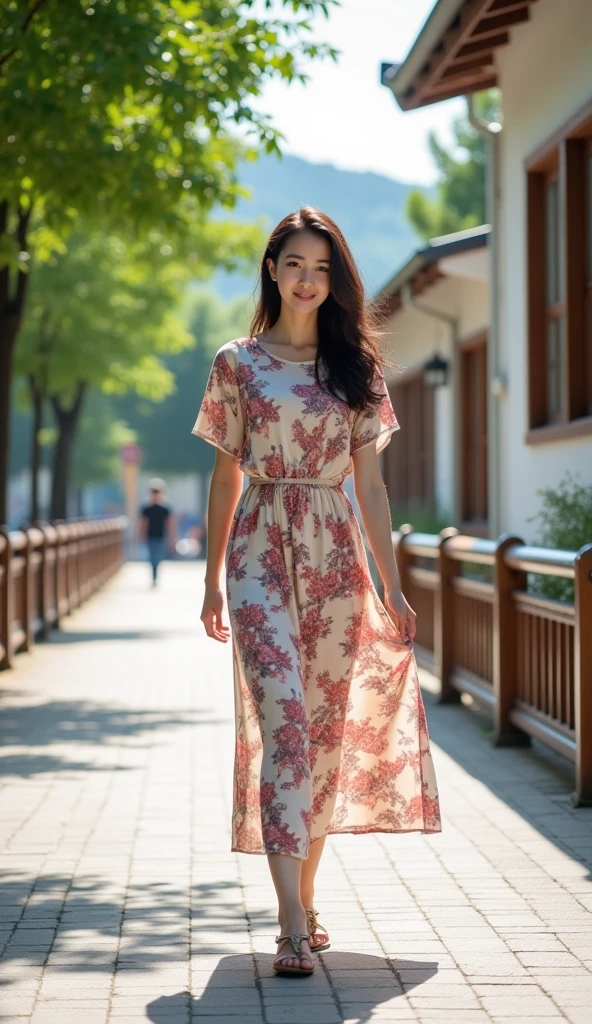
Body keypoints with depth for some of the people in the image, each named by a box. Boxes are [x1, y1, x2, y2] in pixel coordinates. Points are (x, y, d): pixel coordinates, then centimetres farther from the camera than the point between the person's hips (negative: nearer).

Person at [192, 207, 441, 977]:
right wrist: (212, 579, 8)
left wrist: (392, 584, 4)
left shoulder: (356, 367, 10)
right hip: (262, 552, -3)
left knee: (328, 728, 5)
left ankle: (305, 897, 20)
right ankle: (293, 922, -19)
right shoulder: (237, 364, 5)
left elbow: (370, 483, 9)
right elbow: (226, 475, 8)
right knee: (282, 718, -15)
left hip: (336, 556, 3)